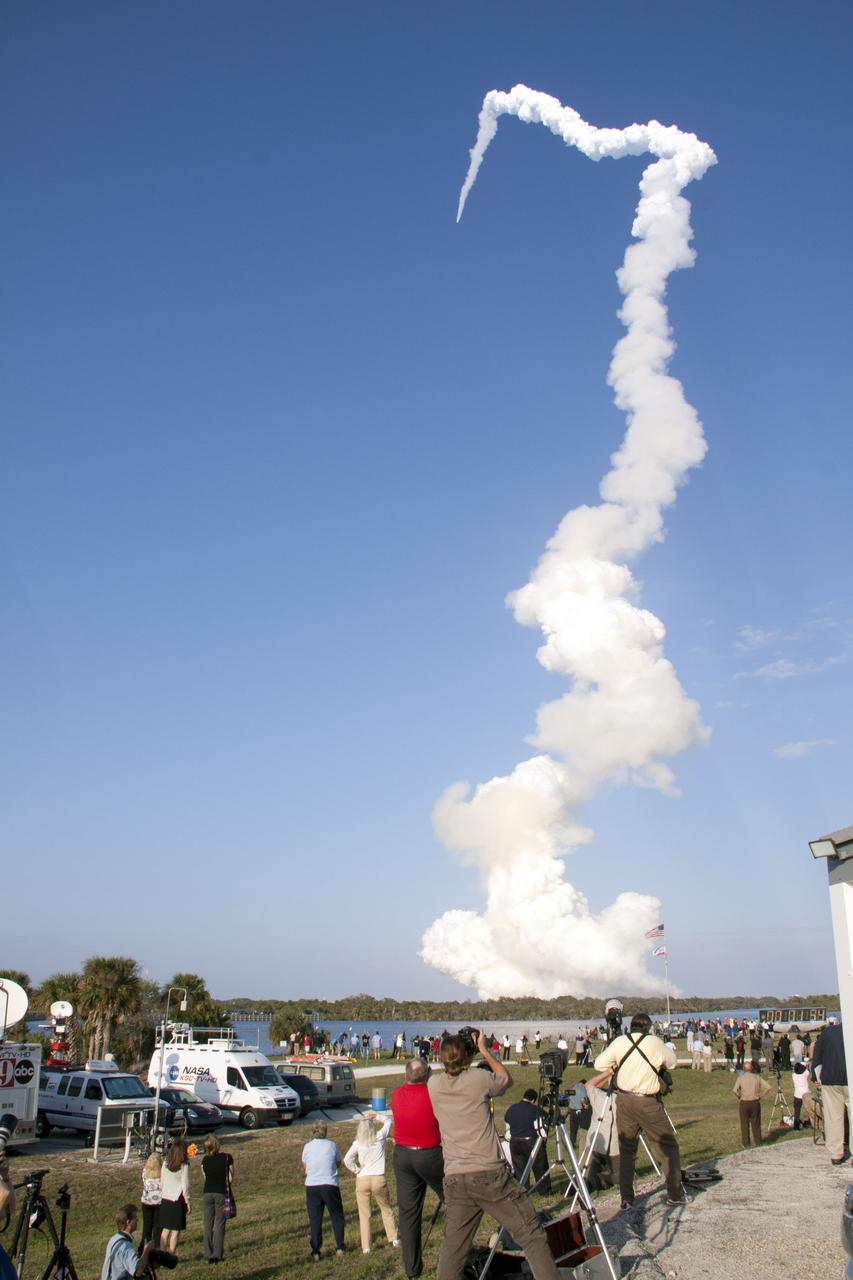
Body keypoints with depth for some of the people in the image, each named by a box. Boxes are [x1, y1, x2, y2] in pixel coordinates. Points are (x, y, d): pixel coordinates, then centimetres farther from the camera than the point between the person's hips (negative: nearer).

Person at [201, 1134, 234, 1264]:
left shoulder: (205, 1160, 0)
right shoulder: (227, 1157, -6)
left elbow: (205, 1177, 5)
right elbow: (230, 1178, -3)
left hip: (207, 1193, 2)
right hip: (222, 1193, -2)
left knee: (207, 1225, 10)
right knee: (219, 1225, 6)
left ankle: (209, 1254, 10)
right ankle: (217, 1254, 4)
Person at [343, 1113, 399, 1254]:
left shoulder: (357, 1143, -5)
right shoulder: (380, 1137, -2)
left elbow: (347, 1159, -16)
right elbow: (388, 1120, 13)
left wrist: (356, 1170, -4)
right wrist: (375, 1117, 10)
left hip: (362, 1180, -1)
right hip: (379, 1179, 1)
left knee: (364, 1215, 9)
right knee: (386, 1210, 21)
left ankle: (366, 1247, 8)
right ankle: (394, 1239, 22)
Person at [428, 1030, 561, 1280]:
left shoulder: (433, 1085, 4)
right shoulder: (479, 1079, -5)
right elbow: (507, 1079, 17)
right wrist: (484, 1049, 21)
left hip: (454, 1179, 4)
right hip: (490, 1175, -4)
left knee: (452, 1247, 11)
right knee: (531, 1235, 2)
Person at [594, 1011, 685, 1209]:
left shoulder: (619, 1042, 0)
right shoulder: (655, 1043, -5)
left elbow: (599, 1064, 3)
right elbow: (671, 1062, 10)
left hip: (624, 1100, 3)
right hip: (648, 1103, -3)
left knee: (626, 1149, 11)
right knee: (669, 1145, 11)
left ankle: (626, 1199, 9)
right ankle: (675, 1194, 11)